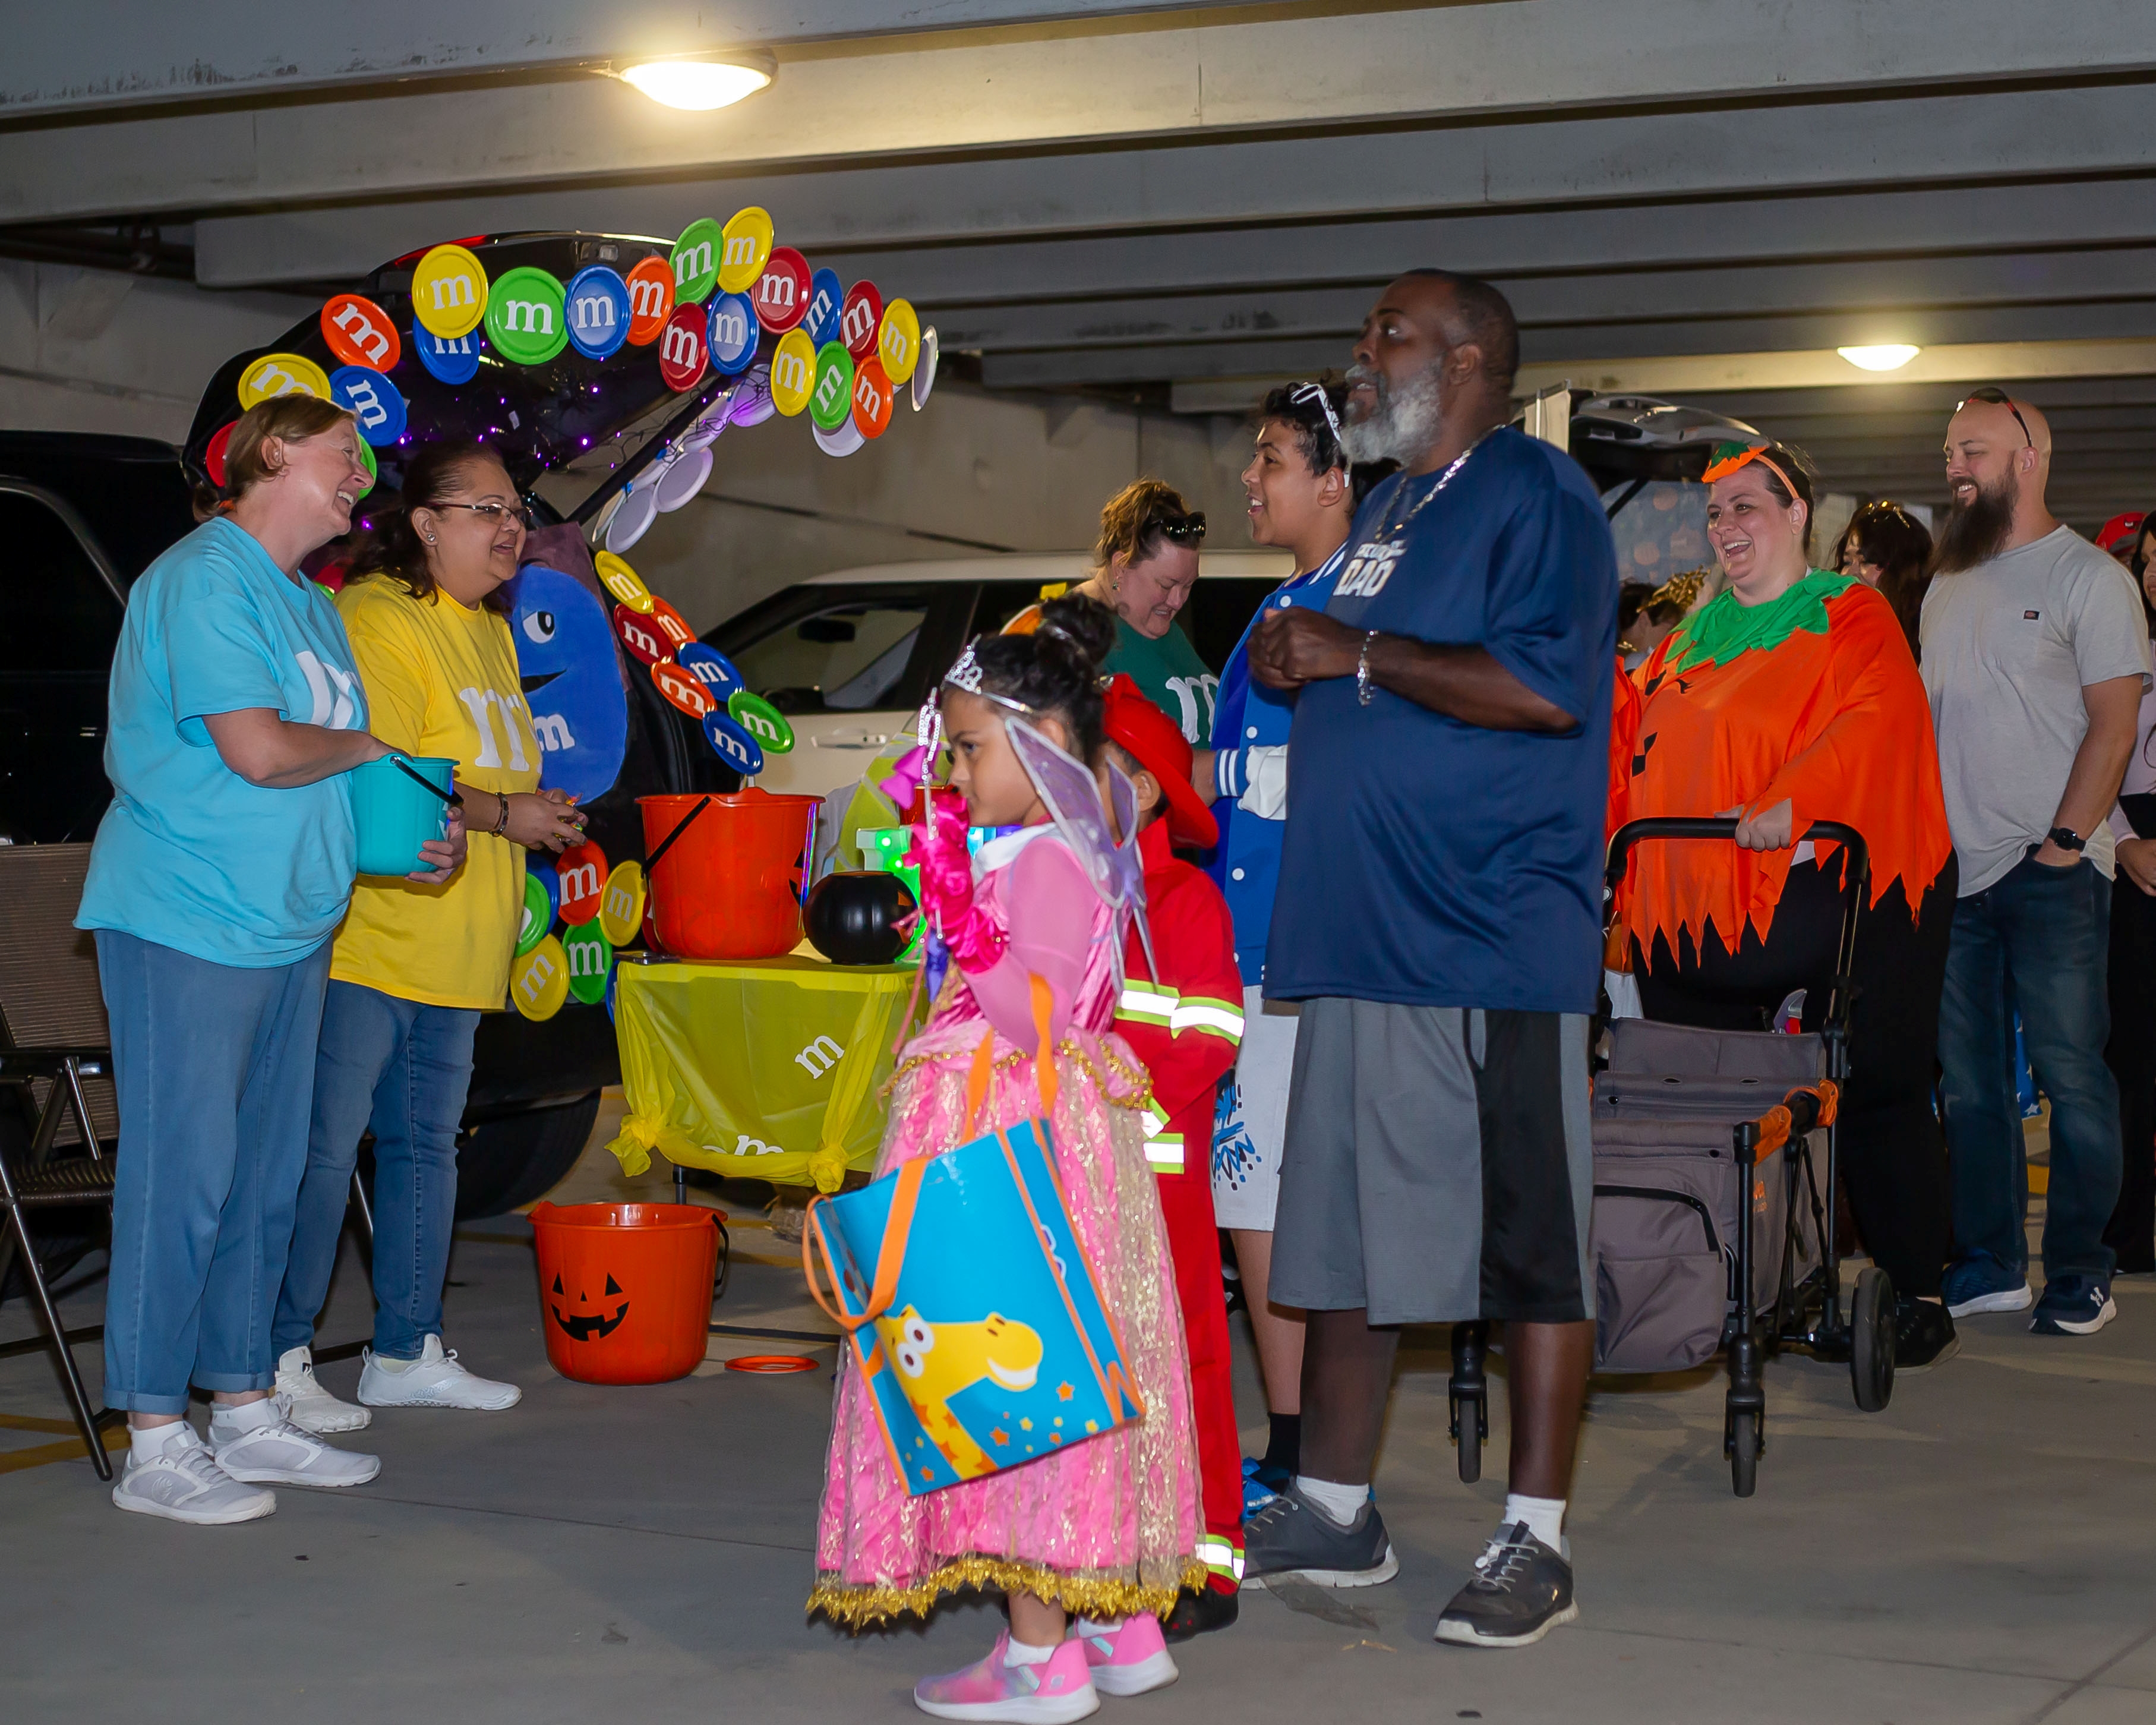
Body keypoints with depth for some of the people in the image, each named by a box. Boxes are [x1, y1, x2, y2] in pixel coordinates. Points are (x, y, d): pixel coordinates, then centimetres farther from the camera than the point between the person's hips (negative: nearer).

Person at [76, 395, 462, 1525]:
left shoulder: (313, 606, 18)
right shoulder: (204, 579, -12)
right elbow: (256, 751, -22)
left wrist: (414, 840, 4)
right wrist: (366, 745, -4)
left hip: (288, 923, 9)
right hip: (186, 923, -9)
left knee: (266, 1181, 12)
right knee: (182, 1178, -6)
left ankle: (243, 1411, 22)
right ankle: (154, 1445, 0)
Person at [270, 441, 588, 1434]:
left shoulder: (491, 629, 18)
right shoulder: (376, 619, -13)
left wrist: (540, 814, 12)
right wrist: (506, 815, -16)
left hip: (458, 950, 10)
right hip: (368, 939, -10)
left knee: (426, 1142, 14)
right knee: (325, 1148, -6)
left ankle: (406, 1352, 23)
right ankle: (280, 1360, 1)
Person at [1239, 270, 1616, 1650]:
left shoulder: (1536, 495, -7)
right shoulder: (1388, 511, 21)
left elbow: (1546, 687, -21)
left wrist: (1358, 653, -16)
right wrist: (1293, 660, 13)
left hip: (1494, 940, -9)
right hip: (1361, 939, 9)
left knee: (1529, 1246, -2)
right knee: (1345, 1230, 12)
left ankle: (1535, 1541, 5)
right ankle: (1334, 1512, 23)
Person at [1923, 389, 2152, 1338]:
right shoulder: (1947, 587, 17)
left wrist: (2065, 842, -15)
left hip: (2053, 872, -6)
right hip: (1955, 870, 6)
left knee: (2070, 1074, -4)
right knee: (1969, 1079, 7)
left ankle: (2079, 1272, 5)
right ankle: (1989, 1265, 15)